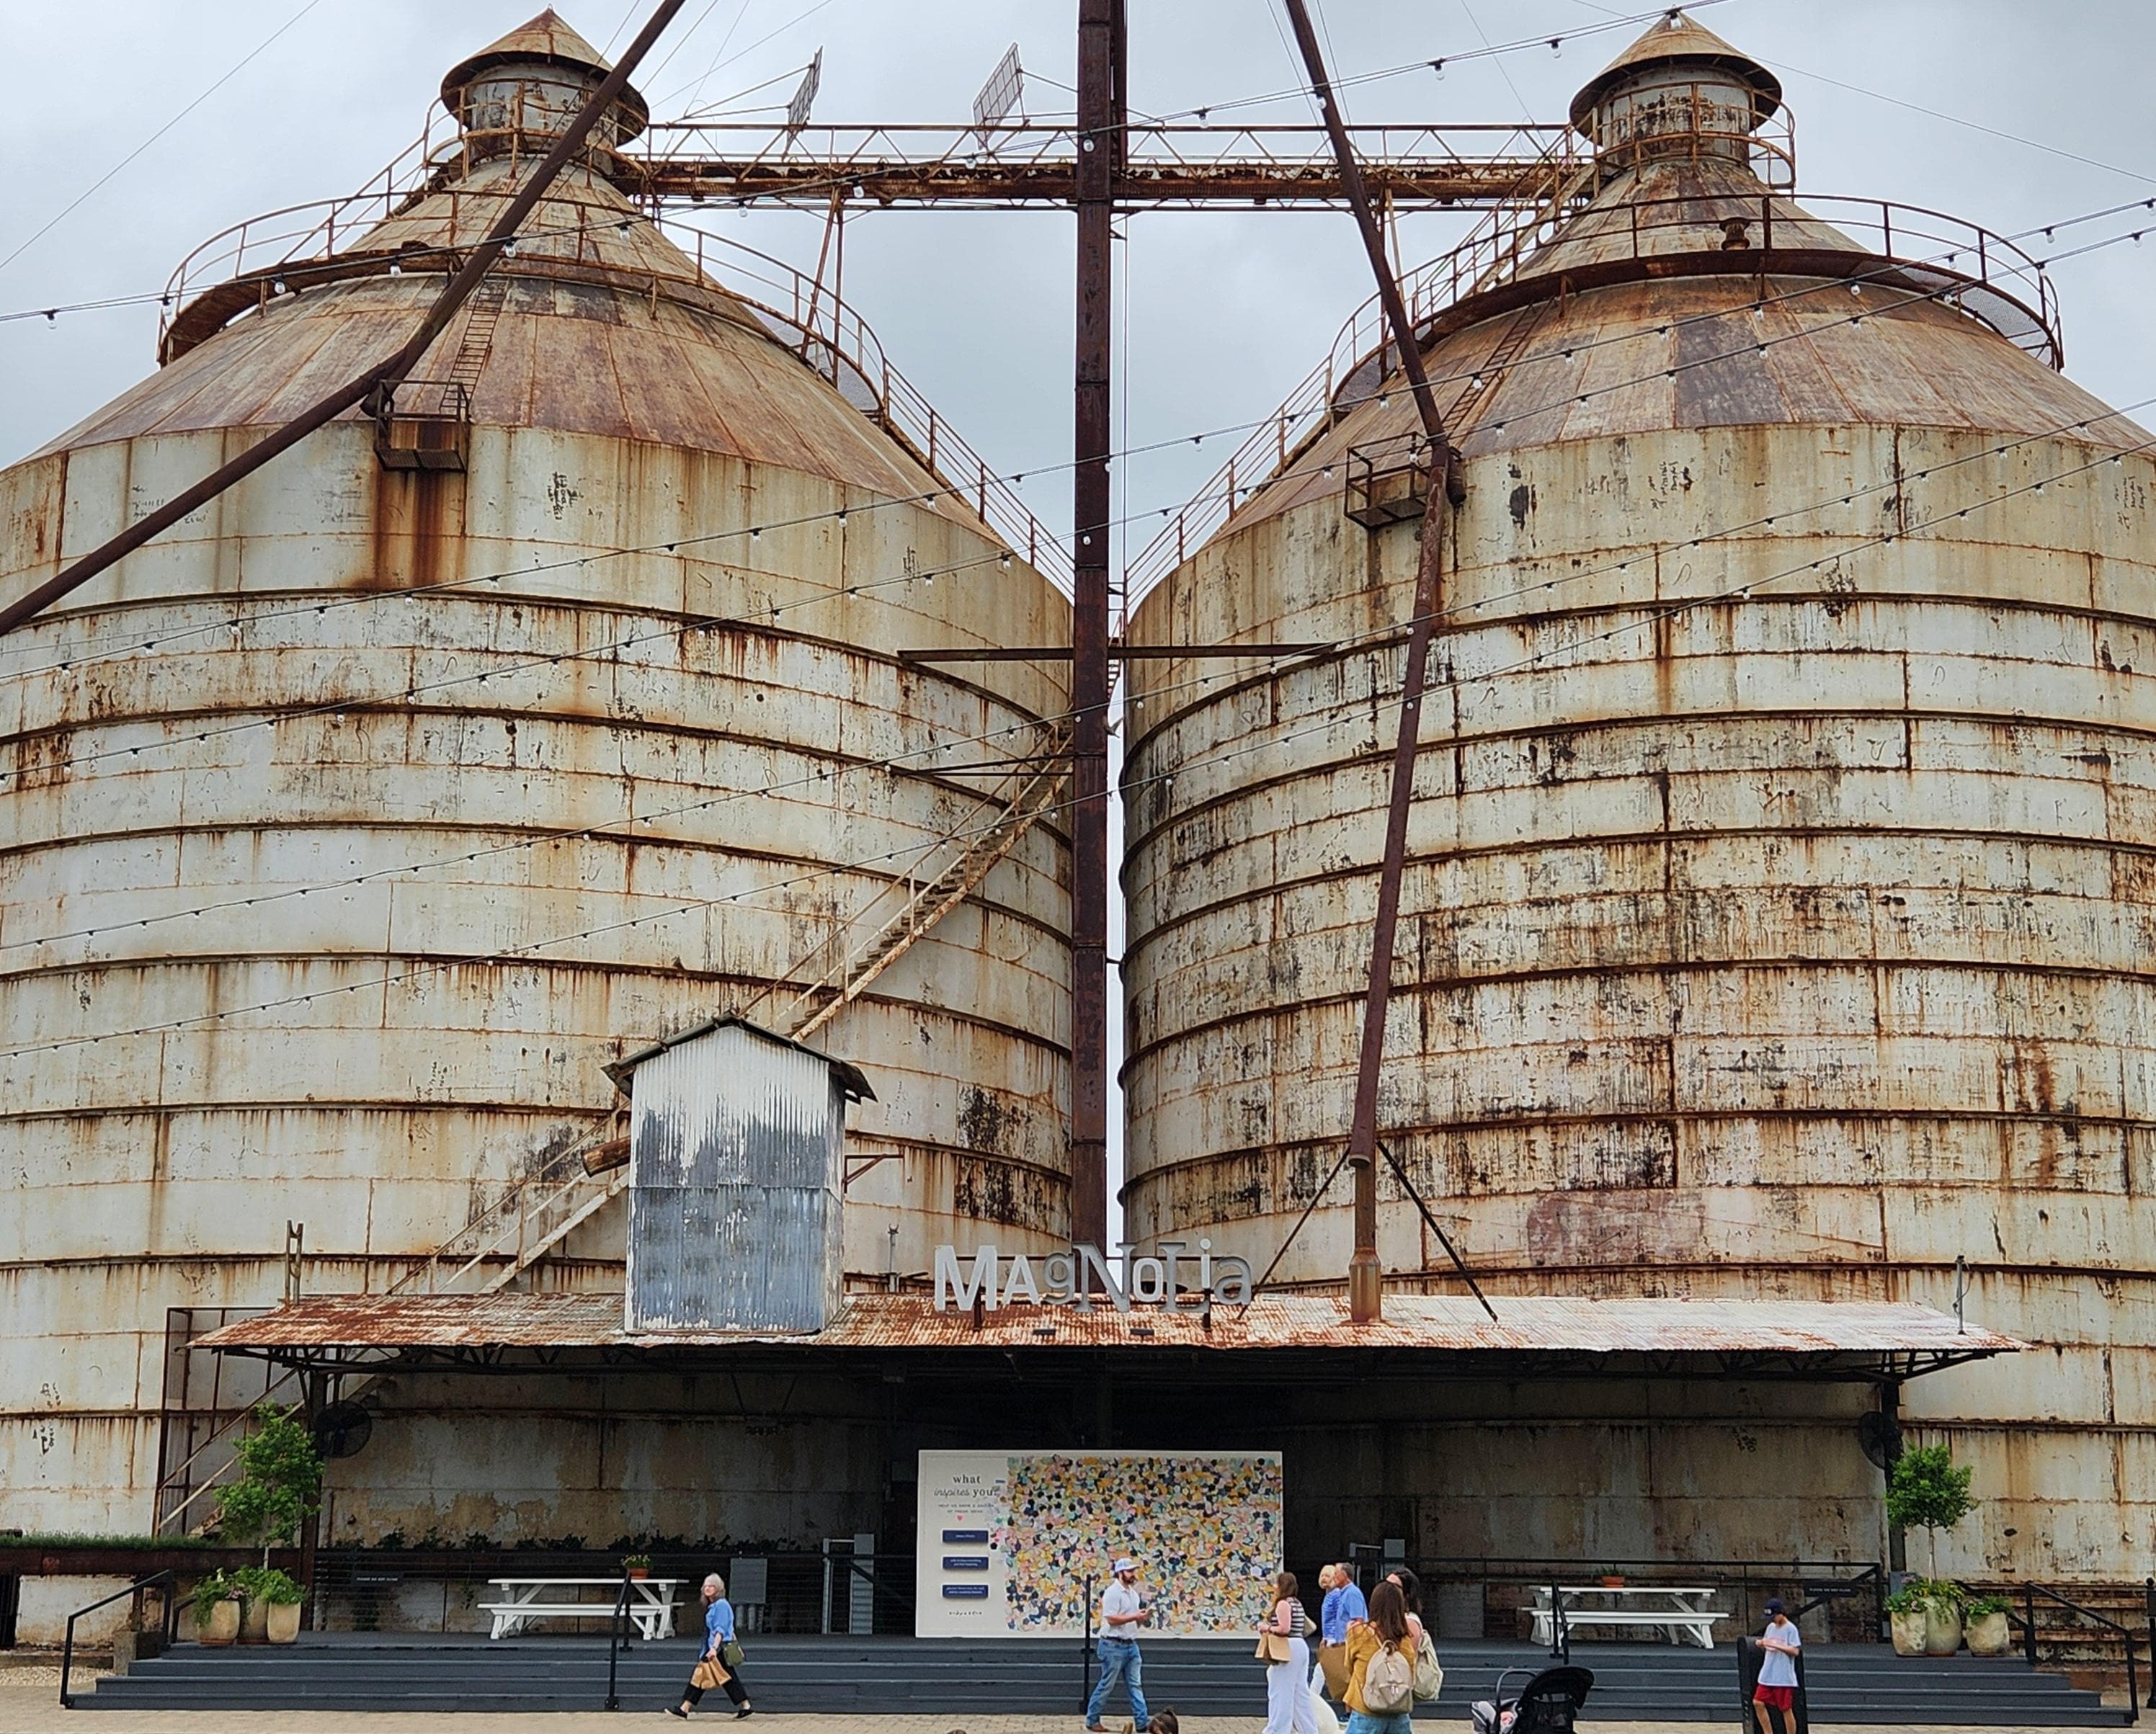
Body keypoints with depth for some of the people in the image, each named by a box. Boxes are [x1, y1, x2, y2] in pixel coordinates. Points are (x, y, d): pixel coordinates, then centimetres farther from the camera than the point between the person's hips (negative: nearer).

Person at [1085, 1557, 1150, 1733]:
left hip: (1131, 1645, 8)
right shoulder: (1113, 1592, -12)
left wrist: (1142, 1618, -3)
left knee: (1135, 1685, 5)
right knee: (1106, 1685, -1)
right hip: (1113, 1646, -8)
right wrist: (1135, 1616, -21)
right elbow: (1111, 1619, -21)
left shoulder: (1133, 1593, 15)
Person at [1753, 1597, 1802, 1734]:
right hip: (1767, 1675, 7)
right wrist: (1762, 1644, -1)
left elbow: (1795, 1651, -16)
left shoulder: (1791, 1629, -9)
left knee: (1786, 1710, -1)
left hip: (1784, 1678, -7)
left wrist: (1776, 1645, -23)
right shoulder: (1771, 1627, 12)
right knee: (1758, 1702, 1)